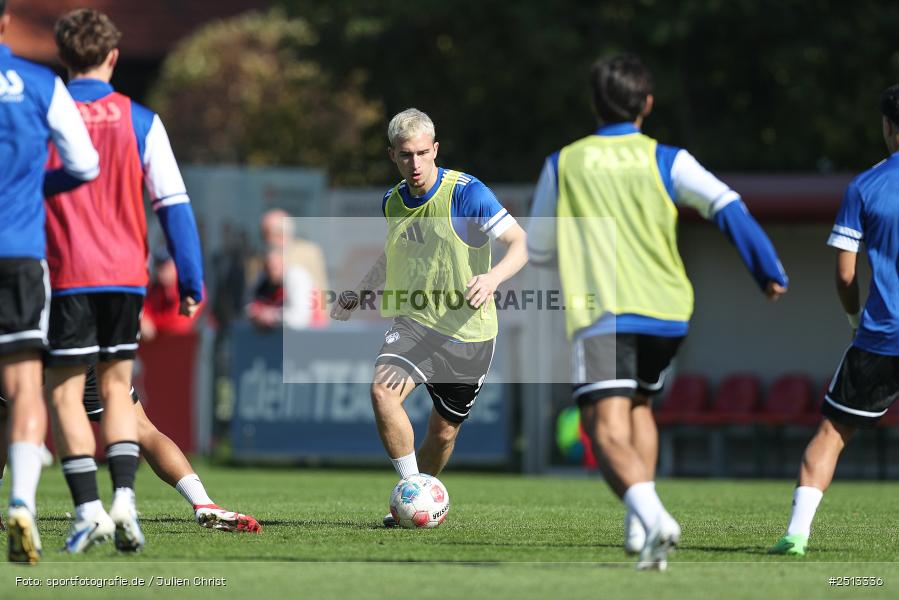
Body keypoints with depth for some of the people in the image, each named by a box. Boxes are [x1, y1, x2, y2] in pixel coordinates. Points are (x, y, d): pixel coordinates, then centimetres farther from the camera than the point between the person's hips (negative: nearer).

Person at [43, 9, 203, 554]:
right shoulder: (140, 121, 1)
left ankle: (89, 509, -8)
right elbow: (174, 205, 0)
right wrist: (192, 282, 5)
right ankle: (124, 499, -2)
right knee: (117, 387, 15)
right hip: (126, 274, 2)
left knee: (64, 391, 4)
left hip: (67, 277, -2)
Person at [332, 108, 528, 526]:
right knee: (383, 390, -25)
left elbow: (521, 243, -18)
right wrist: (362, 291, 13)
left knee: (444, 432, 6)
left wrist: (493, 277, -36)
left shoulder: (466, 193, -15)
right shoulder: (393, 202, 4)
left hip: (468, 332, -3)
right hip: (415, 322, 3)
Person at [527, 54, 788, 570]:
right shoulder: (667, 160, 7)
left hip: (600, 314, -2)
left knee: (609, 432, -10)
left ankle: (650, 515, -37)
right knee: (638, 405, 26)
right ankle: (641, 522, 14)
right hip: (666, 312, 3)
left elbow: (538, 251, 19)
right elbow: (727, 207, -8)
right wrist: (770, 272, -3)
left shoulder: (563, 165, 11)